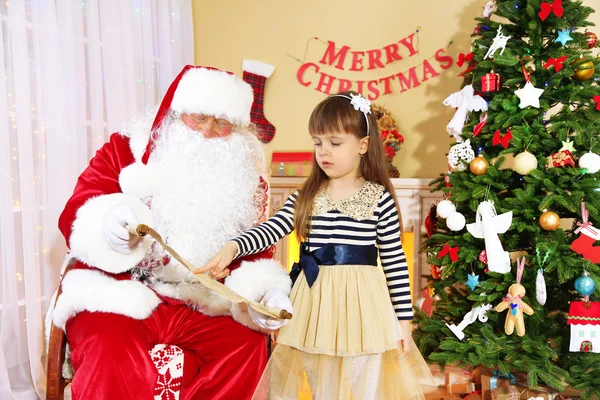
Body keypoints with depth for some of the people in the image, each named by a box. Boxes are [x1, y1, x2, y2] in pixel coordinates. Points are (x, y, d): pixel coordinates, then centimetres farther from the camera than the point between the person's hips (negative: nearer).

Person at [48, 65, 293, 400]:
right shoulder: (127, 149, 0)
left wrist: (269, 291, -16)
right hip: (116, 297, -3)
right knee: (114, 359, -33)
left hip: (196, 306, 4)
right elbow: (76, 216, -9)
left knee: (248, 344, -20)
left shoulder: (246, 177, 7)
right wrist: (107, 222, -35)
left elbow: (254, 252, 7)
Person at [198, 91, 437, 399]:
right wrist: (233, 248, -24)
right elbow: (271, 230, -6)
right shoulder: (306, 196, 4)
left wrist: (403, 318, -2)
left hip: (360, 303, -3)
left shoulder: (380, 198, -4)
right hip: (315, 303, 3)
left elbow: (395, 261, -3)